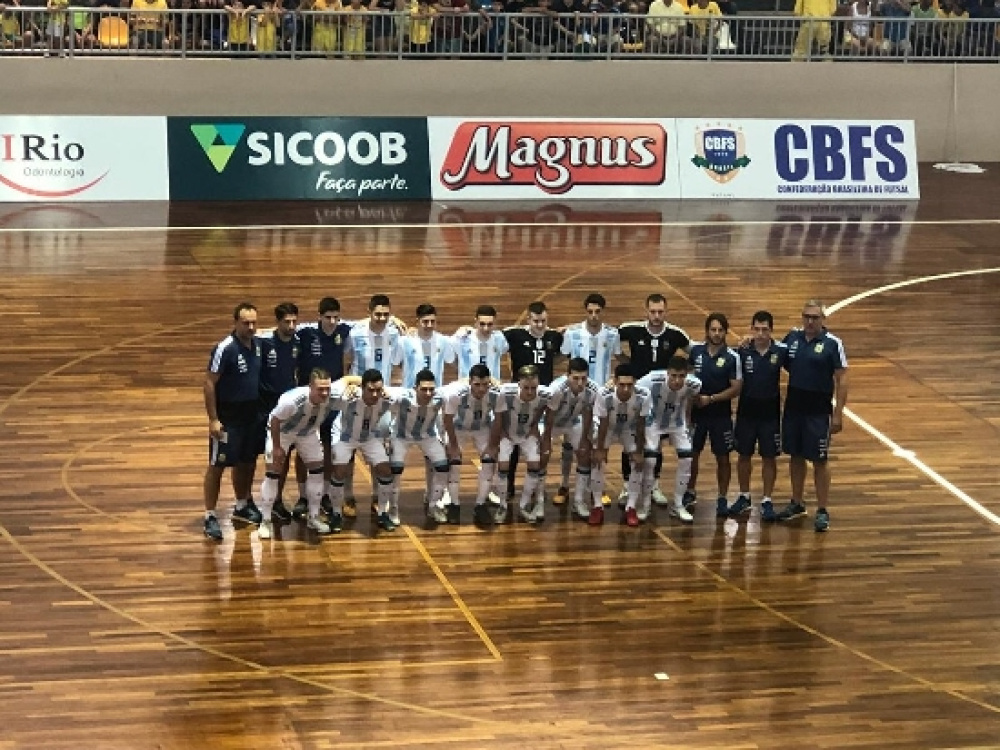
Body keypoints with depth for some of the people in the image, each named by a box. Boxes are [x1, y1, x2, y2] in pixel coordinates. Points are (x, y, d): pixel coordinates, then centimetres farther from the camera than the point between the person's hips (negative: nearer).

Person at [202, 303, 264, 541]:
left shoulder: (257, 345, 2)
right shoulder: (225, 349, -19)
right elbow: (209, 384, -17)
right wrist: (213, 419, -19)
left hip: (251, 415, 7)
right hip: (227, 417, -7)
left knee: (246, 462, 19)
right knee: (217, 465, -1)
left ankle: (242, 506, 36)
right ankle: (210, 517, 5)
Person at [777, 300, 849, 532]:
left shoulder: (832, 343, -11)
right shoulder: (792, 337, 3)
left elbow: (842, 379, -9)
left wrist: (838, 413, -13)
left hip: (818, 411, -5)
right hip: (793, 407, 5)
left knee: (820, 461, 1)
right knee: (796, 456, 15)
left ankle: (823, 511, 9)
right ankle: (797, 503, 29)